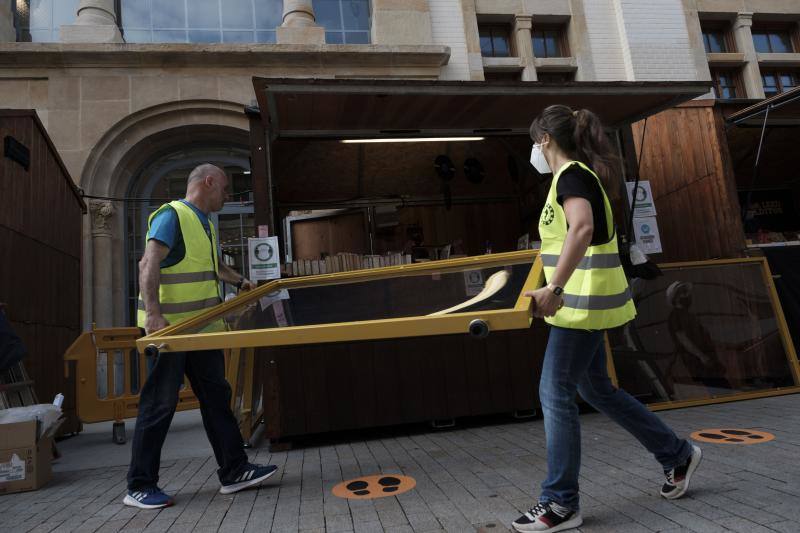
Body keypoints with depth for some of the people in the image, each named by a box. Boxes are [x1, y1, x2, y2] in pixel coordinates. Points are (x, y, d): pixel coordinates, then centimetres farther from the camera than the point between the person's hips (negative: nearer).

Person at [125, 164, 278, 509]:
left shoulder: (204, 223, 18)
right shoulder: (171, 216, -11)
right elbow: (149, 265, -23)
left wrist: (239, 281, 40)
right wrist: (153, 314, -33)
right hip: (168, 328, -9)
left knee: (216, 398, 9)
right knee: (160, 403, -1)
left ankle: (234, 471, 17)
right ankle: (139, 487, 13)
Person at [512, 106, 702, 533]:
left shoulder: (570, 175, -13)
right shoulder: (579, 175, 17)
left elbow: (582, 228, -33)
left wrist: (554, 288, -36)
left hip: (583, 302, -10)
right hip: (585, 301, 10)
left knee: (555, 393, -4)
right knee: (595, 388, 19)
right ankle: (677, 454, 34)